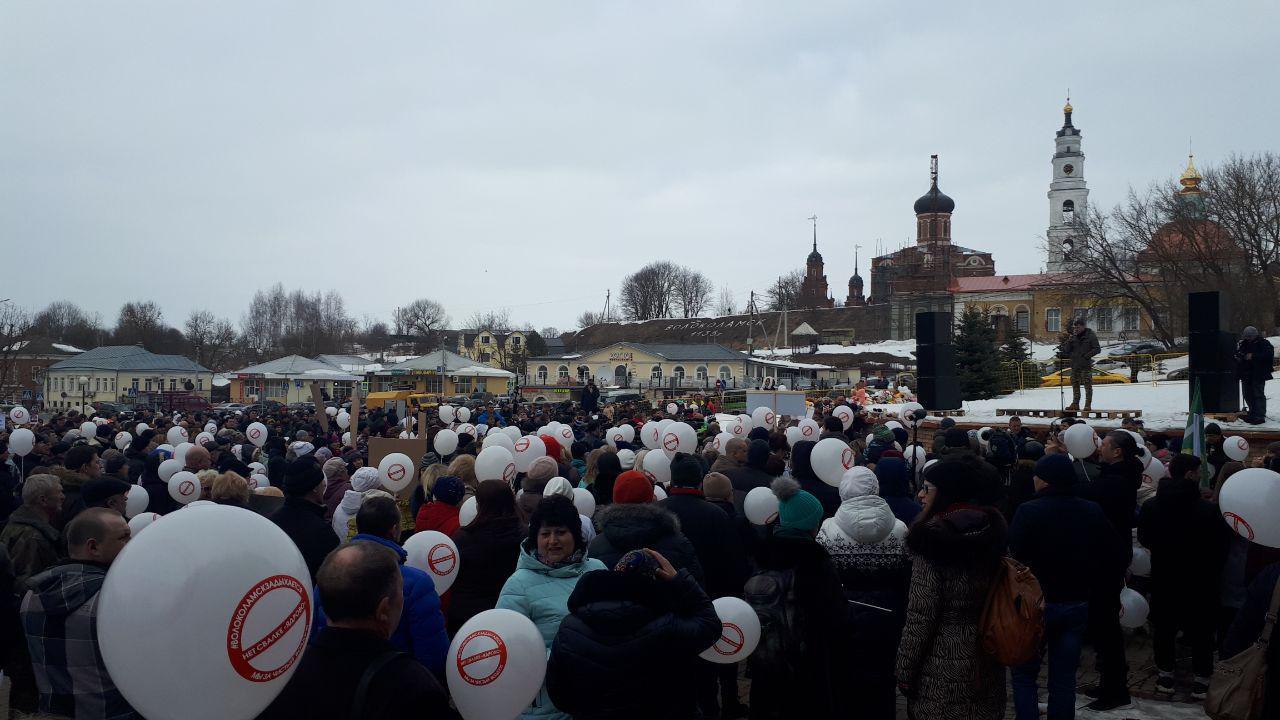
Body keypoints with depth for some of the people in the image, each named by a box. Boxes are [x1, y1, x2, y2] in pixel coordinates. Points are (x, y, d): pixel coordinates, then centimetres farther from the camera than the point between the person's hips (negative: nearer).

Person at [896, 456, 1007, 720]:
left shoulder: (933, 537, -19)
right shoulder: (992, 527, 2)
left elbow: (921, 616, -19)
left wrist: (904, 671, -10)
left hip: (943, 666, -6)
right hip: (987, 663, 6)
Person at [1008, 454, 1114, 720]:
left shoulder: (1029, 511, -19)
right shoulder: (1092, 512, -3)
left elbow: (1013, 555, -20)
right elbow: (1109, 549, 13)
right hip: (1077, 603, 4)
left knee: (1024, 673, 10)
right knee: (1064, 677, 12)